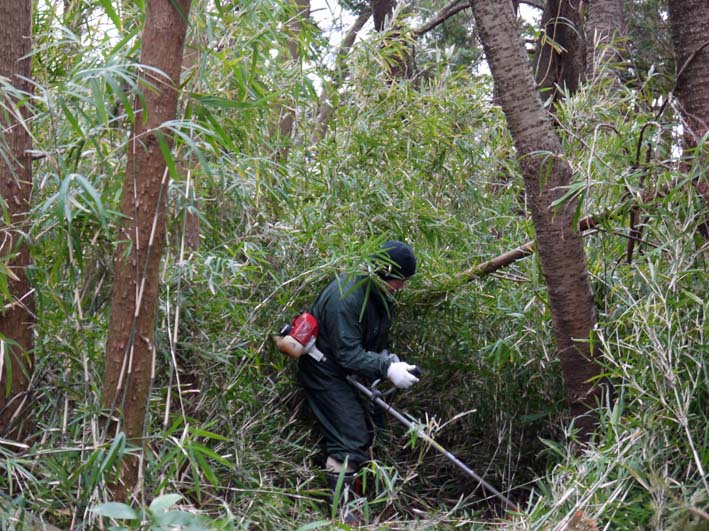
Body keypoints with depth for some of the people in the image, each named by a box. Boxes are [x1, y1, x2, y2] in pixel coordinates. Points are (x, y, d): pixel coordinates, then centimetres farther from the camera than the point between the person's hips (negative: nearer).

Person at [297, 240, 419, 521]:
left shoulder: (380, 294, 0)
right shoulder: (346, 297, -29)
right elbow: (348, 353, -29)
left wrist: (386, 356, -5)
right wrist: (387, 369, -34)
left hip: (349, 372, 10)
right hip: (326, 370, -9)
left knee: (366, 432, 12)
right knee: (350, 440, -12)